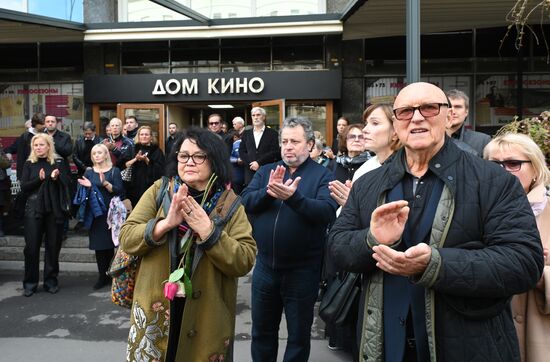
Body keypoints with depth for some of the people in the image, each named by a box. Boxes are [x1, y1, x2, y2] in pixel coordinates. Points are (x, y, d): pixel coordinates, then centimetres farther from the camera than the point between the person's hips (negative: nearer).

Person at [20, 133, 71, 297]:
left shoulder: (58, 162, 3)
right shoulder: (29, 164, 7)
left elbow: (64, 184, 0)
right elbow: (24, 187, -1)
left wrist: (55, 178, -20)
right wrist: (40, 179, -16)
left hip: (54, 209, 0)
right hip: (34, 210, 1)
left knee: (53, 246, 4)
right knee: (31, 246, -1)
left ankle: (51, 281, 16)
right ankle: (30, 282, 11)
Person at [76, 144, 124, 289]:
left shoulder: (114, 171, 0)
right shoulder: (89, 172, 11)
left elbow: (119, 191, -9)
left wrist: (105, 183, -22)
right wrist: (87, 186, -8)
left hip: (110, 212, -3)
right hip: (94, 213, 3)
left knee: (109, 244, -1)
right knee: (98, 245, 2)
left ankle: (109, 274, 12)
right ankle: (103, 276, 9)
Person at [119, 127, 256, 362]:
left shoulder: (230, 204, -5)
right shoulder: (159, 191, 0)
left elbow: (244, 262, -13)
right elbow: (126, 239, -6)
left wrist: (208, 230, -25)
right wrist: (165, 224, -22)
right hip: (155, 312, 1)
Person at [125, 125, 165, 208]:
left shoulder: (156, 151, 3)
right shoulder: (134, 149, 13)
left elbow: (159, 169, -6)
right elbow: (125, 165, 4)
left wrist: (146, 160, -14)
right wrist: (136, 159, -10)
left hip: (150, 187, -3)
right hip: (135, 186, 3)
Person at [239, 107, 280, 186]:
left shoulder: (272, 133, 4)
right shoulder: (246, 133, 15)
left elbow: (274, 152, -5)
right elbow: (241, 151, 9)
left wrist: (259, 162, -11)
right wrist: (251, 164, -6)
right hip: (250, 171, 3)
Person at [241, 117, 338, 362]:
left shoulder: (322, 175, -7)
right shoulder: (266, 171, 6)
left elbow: (327, 212, -22)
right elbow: (245, 202, -7)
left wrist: (293, 197, -35)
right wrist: (268, 192, -25)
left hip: (302, 270, -3)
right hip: (265, 266, 4)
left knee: (298, 335, 15)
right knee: (261, 331, 20)